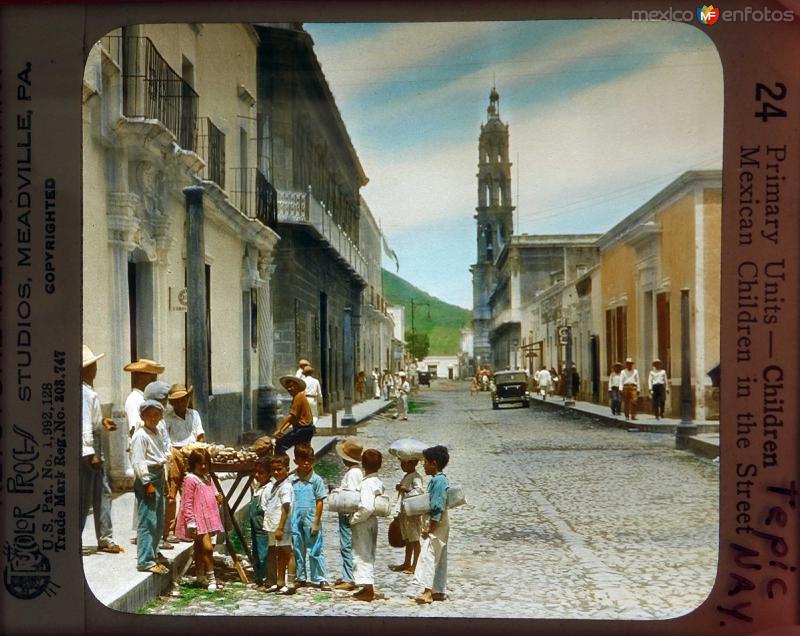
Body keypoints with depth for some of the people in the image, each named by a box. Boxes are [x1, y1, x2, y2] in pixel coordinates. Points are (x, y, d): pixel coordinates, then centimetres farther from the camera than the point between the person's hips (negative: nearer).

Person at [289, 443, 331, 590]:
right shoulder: (291, 480, 4)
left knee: (315, 551, 0)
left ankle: (322, 579, 4)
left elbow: (320, 501, -3)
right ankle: (301, 578, 22)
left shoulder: (316, 480, -3)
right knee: (298, 550, 11)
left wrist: (316, 522, -7)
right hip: (295, 521, 3)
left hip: (311, 521, -3)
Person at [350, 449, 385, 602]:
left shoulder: (366, 484, -22)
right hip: (373, 521, 9)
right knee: (369, 555, 17)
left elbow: (367, 507, -30)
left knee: (362, 555, -1)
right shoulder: (378, 482, 4)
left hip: (363, 522, -9)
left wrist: (354, 519, -18)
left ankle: (368, 590, 1)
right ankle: (368, 587, 26)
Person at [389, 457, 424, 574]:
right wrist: (398, 512, 17)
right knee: (407, 539, 16)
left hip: (413, 513, -9)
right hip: (404, 512, 9)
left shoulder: (416, 477, -14)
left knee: (414, 539, -2)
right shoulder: (405, 476, 16)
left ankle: (415, 566, 3)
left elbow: (419, 490, -30)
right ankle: (407, 564, 25)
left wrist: (405, 489, -26)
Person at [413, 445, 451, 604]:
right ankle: (440, 591, 17)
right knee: (439, 560, 13)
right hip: (441, 526, 10)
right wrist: (429, 526, 17)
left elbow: (437, 507, -21)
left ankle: (427, 592, -16)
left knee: (428, 556, -12)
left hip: (437, 525, -10)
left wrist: (429, 528, -20)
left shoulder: (438, 480, -17)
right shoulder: (440, 479, 14)